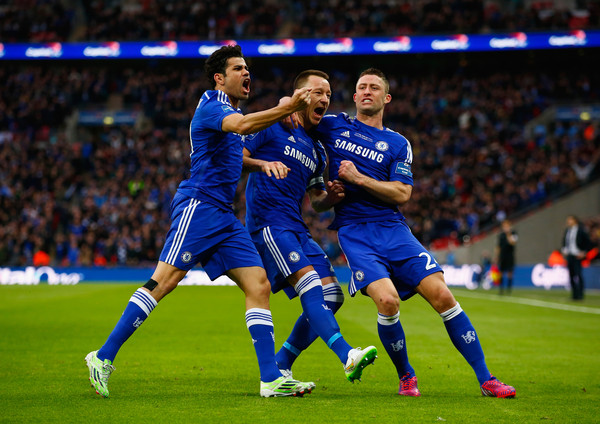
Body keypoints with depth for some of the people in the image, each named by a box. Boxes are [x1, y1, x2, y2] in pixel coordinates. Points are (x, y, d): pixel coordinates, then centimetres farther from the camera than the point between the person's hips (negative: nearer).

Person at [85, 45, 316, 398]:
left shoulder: (232, 111, 23)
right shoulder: (210, 107, -6)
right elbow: (242, 125, -27)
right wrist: (287, 108, -31)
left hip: (224, 216, 9)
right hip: (199, 204, -9)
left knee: (259, 286, -1)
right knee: (163, 281, -15)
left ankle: (272, 379, -5)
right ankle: (104, 357, -10)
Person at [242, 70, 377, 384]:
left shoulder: (316, 151, 23)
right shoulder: (273, 127, 3)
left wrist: (330, 197, 4)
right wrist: (263, 163, -22)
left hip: (296, 228, 8)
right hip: (267, 222, -8)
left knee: (331, 295, 0)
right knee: (310, 284, -24)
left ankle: (279, 368, 7)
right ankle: (347, 357, -37)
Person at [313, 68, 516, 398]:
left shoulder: (398, 144, 12)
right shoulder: (334, 126, 13)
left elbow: (402, 194, 1)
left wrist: (358, 178, -8)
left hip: (393, 229, 2)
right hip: (353, 231, -2)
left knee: (443, 296, -12)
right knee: (387, 300, -25)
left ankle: (485, 379, -4)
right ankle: (406, 377, 0)